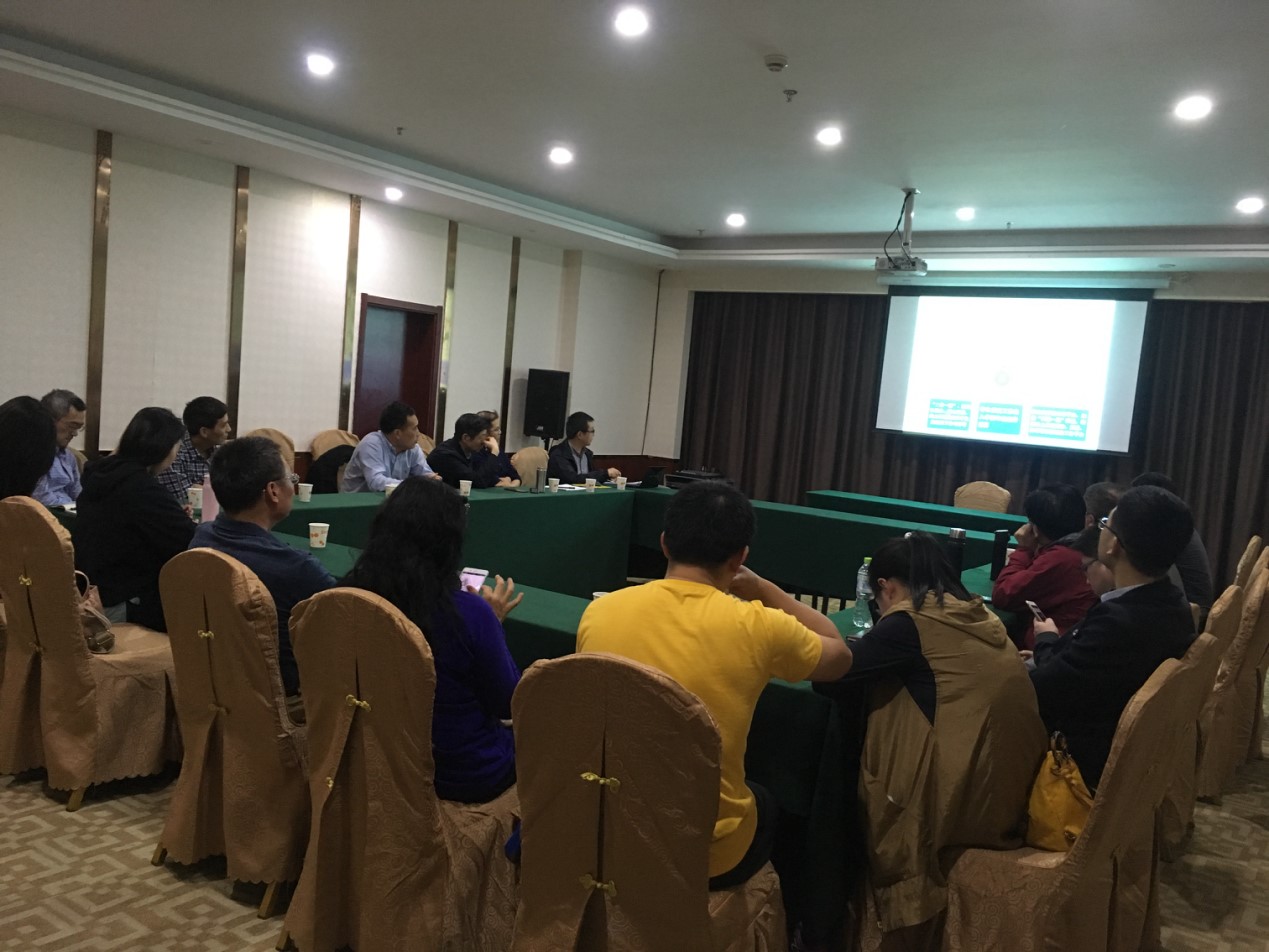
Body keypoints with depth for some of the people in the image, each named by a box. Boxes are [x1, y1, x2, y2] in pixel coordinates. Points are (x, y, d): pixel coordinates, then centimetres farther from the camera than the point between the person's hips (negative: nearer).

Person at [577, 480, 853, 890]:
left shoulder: (599, 611, -11)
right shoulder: (758, 627, -19)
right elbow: (840, 656, 3)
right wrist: (762, 590, 7)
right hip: (708, 855, -2)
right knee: (765, 801, 32)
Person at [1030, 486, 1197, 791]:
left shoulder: (1118, 620, -34)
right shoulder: (1170, 604, -5)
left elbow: (1039, 691, -23)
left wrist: (1046, 641, -5)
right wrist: (1052, 652, 2)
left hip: (1086, 761, -8)